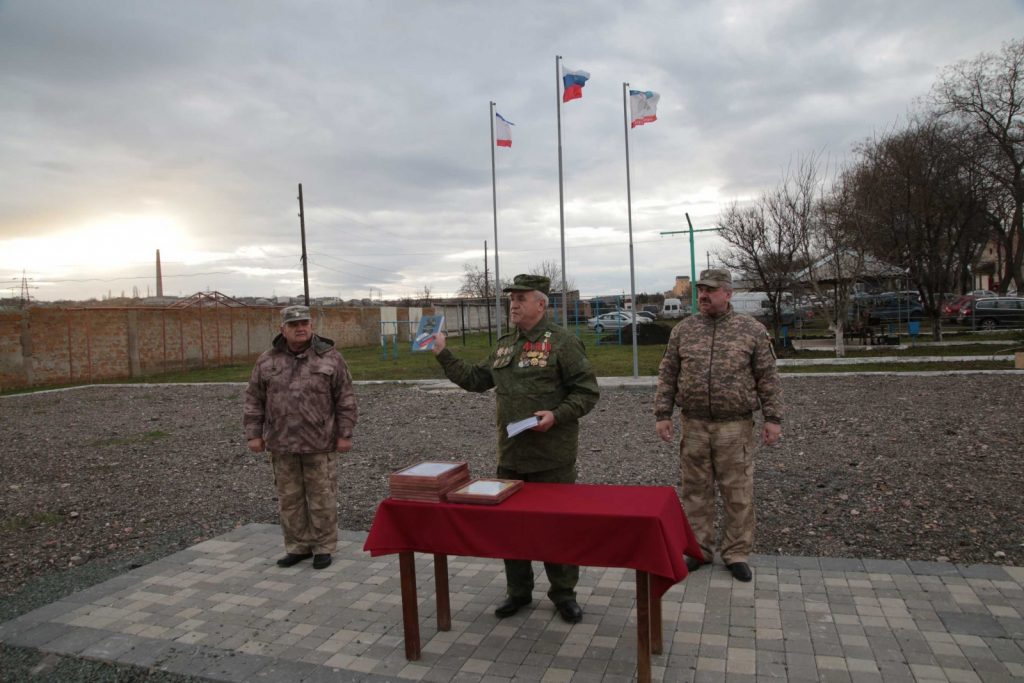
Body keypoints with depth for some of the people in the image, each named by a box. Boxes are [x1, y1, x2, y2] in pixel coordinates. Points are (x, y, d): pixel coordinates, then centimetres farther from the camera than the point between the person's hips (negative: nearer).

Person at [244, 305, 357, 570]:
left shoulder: (329, 357, -3)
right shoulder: (267, 360, 4)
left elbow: (345, 398, -2)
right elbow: (254, 400, 8)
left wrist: (345, 434, -6)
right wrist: (254, 434, 3)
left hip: (320, 443, -3)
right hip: (282, 443, 3)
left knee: (322, 497, 4)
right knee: (289, 498, 11)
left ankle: (323, 547, 17)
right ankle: (297, 546, 24)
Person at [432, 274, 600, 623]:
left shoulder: (562, 341, -8)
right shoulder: (505, 345, 13)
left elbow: (587, 391, -10)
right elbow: (475, 379, 17)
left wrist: (557, 415, -22)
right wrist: (443, 355, 13)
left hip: (552, 456, -6)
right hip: (510, 454, 6)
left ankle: (563, 593, 25)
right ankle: (518, 590, 32)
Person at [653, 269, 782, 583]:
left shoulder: (752, 329, 0)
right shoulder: (683, 330, 6)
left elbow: (768, 378, 1)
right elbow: (667, 375, 7)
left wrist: (773, 418, -4)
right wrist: (662, 414, 2)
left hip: (735, 426, -2)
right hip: (694, 425, 2)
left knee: (738, 493, 5)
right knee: (696, 490, 9)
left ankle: (736, 553, 20)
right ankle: (698, 549, 23)